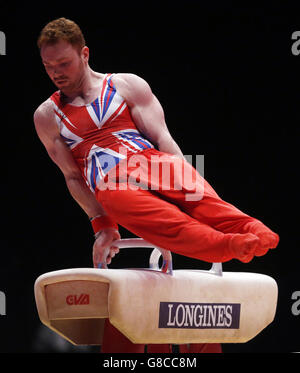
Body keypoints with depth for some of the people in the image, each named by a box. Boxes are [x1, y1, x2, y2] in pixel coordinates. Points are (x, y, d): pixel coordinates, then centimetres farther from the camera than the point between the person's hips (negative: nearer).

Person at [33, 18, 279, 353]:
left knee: (205, 202, -34)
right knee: (169, 224, -35)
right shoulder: (47, 116, 21)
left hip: (153, 164, 2)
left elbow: (163, 139, 9)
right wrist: (101, 224, 5)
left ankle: (257, 234, -60)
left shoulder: (127, 86, 18)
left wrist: (188, 188, -5)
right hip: (110, 187, -1)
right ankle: (234, 246, -60)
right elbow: (71, 175, 17)